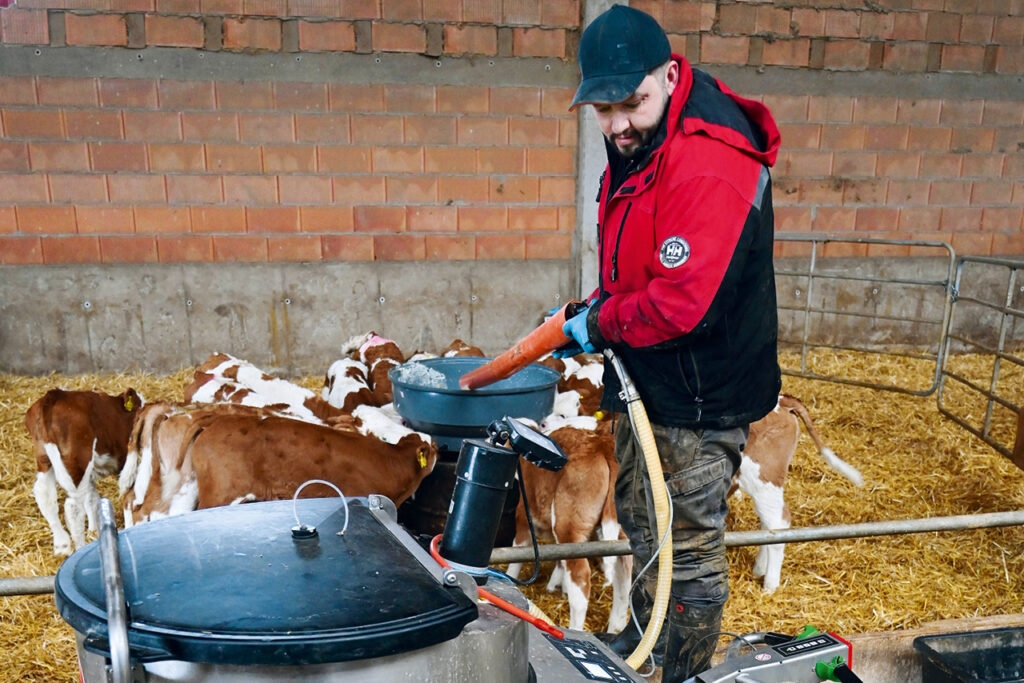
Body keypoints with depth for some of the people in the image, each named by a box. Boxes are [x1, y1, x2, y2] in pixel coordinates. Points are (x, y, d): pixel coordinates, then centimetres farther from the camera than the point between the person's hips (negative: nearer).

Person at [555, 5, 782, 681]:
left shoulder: (709, 165, -28)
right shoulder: (639, 144, 4)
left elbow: (681, 303, -32)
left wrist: (601, 325, -17)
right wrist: (598, 310, 3)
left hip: (699, 396, -10)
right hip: (645, 381, 10)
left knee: (691, 548, 6)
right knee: (641, 519, 27)